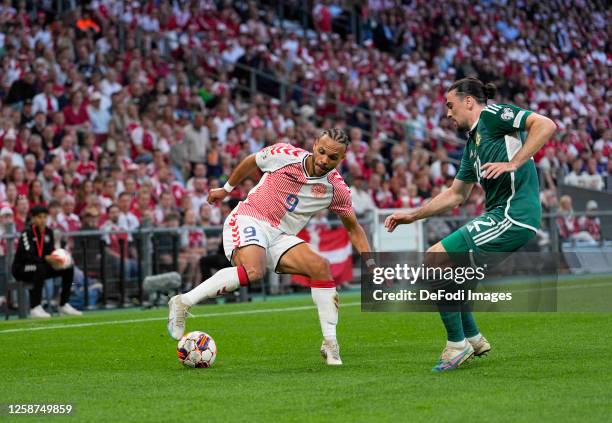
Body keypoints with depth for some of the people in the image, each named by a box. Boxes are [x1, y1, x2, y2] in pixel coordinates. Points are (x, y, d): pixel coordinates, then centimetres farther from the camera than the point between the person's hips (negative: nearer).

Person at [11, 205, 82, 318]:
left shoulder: (48, 232, 3)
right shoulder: (27, 232, -18)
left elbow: (51, 252, 4)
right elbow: (27, 255, -29)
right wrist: (46, 258, -42)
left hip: (42, 266, 7)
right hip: (21, 268, -7)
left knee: (68, 268, -4)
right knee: (40, 268, -38)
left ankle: (63, 305, 2)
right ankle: (35, 308, -37)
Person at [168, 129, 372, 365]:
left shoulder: (337, 189, -3)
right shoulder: (285, 155, -12)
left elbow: (353, 228, 10)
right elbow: (251, 162, 9)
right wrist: (226, 189, 21)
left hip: (280, 237, 4)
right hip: (249, 219, -4)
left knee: (321, 267, -17)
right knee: (253, 271, -34)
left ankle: (330, 343, -8)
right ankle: (183, 303, -24)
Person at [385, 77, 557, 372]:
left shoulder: (492, 115, -4)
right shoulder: (472, 143, 23)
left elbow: (546, 125, -16)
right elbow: (456, 195, 31)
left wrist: (513, 163, -21)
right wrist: (413, 216, 27)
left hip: (513, 217, -10)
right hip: (499, 216, 10)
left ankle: (458, 344, -3)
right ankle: (473, 339, 23)